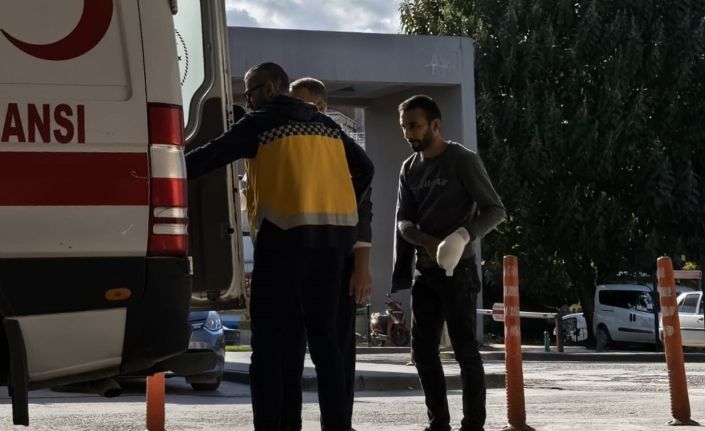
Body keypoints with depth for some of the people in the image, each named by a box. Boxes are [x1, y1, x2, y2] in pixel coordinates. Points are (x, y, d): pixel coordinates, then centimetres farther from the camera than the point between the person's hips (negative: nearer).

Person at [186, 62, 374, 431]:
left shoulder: (261, 124, 1)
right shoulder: (327, 126, 18)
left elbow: (209, 157, -3)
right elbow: (364, 168, 23)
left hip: (284, 235, -6)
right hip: (331, 237, 6)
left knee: (268, 339, -1)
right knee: (323, 335, 11)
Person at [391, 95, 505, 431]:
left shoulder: (463, 161, -6)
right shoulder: (409, 169, 11)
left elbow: (495, 210, -8)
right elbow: (404, 221, 5)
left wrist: (465, 235, -27)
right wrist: (429, 243, -17)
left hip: (457, 269, -6)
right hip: (425, 270, 6)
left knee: (464, 348, -8)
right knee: (423, 349, 5)